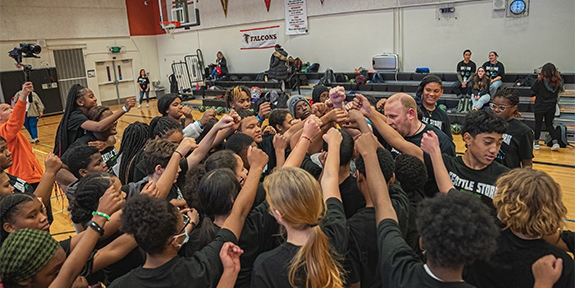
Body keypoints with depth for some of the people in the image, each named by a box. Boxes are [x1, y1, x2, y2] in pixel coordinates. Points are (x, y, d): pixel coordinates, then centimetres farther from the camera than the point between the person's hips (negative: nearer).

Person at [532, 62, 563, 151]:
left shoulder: (540, 81, -16)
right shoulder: (558, 81, -3)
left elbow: (533, 90, -4)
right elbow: (557, 93, 8)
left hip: (540, 107, -3)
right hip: (551, 107, 3)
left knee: (538, 124, 9)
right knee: (549, 124, 13)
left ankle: (536, 143, 17)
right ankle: (555, 142, 2)